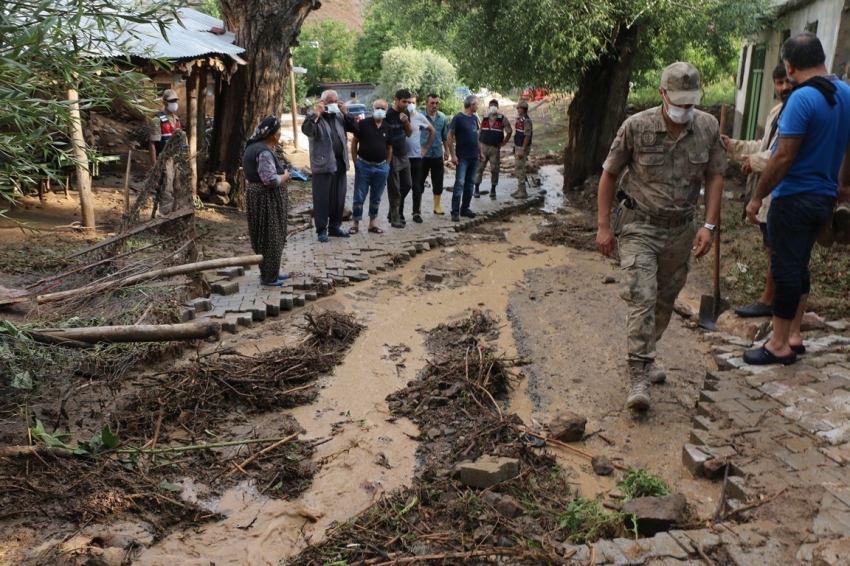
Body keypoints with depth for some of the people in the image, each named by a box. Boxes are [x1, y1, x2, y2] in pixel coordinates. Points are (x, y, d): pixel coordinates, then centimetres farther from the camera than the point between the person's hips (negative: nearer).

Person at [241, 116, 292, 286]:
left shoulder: (254, 147, 12)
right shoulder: (264, 152, -21)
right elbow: (271, 180, -27)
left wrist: (281, 173, 10)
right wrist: (286, 176, -9)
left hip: (259, 197, 10)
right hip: (267, 200, -10)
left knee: (265, 238, 17)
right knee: (271, 239, 0)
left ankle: (271, 272, 28)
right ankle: (269, 277, 8)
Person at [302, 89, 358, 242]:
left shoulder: (340, 116, 14)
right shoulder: (314, 117, -3)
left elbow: (355, 128, 9)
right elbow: (306, 130, -22)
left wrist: (346, 113, 1)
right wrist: (317, 113, -18)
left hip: (340, 163, 6)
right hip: (323, 164, -6)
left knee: (338, 198, 10)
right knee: (322, 199, -1)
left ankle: (334, 227, 21)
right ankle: (321, 230, 6)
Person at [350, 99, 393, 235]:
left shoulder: (387, 128, 5)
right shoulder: (363, 123, -5)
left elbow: (389, 148, 12)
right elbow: (354, 142, -1)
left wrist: (387, 165, 6)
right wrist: (355, 161, -4)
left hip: (381, 167, 3)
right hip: (363, 165, -3)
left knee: (376, 198, 11)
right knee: (359, 197, 2)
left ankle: (372, 223, 21)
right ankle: (355, 223, 11)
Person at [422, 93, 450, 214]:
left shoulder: (442, 117, 3)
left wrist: (446, 150, 15)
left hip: (437, 154, 4)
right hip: (422, 154, -4)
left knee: (438, 181, 9)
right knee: (420, 181, 5)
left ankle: (437, 206, 21)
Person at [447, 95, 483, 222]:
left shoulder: (474, 118, 11)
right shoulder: (458, 118, -9)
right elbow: (449, 137, -11)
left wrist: (480, 152, 18)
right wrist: (453, 155, -16)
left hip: (474, 157, 7)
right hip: (462, 157, -7)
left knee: (470, 183, 10)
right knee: (460, 183, -10)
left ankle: (465, 208, 19)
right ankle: (455, 212, -9)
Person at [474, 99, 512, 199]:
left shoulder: (502, 119, -1)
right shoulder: (484, 118, 8)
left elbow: (509, 131, 4)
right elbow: (480, 131, 14)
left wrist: (503, 143, -1)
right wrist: (478, 143, 7)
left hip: (495, 148, -2)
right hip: (483, 146, 2)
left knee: (494, 169, 2)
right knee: (479, 168, 0)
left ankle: (493, 190, 13)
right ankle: (476, 189, 8)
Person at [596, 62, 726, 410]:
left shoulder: (708, 128, -3)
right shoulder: (636, 126, -12)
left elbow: (714, 177, 5)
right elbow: (609, 174, -3)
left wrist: (709, 225, -5)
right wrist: (604, 226, -5)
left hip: (680, 230, 4)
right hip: (639, 227, -4)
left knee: (665, 302, 14)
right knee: (641, 298, -14)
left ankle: (645, 358, 35)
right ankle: (639, 378, -9)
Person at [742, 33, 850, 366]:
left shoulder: (802, 98, -18)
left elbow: (784, 156, -22)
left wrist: (757, 197, -14)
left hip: (794, 198, -8)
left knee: (786, 269, -1)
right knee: (799, 266, 18)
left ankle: (780, 346, 8)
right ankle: (793, 336, 26)